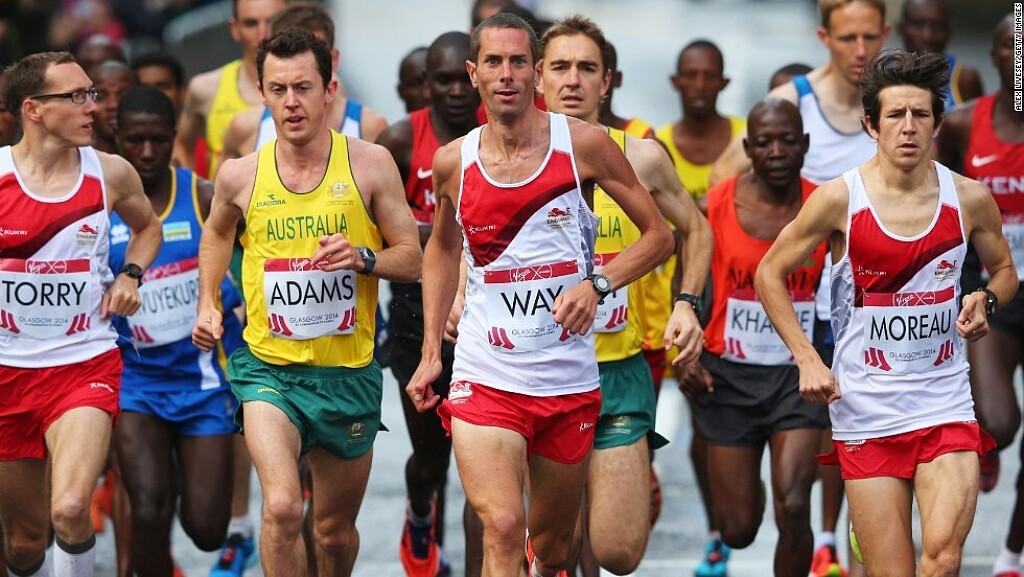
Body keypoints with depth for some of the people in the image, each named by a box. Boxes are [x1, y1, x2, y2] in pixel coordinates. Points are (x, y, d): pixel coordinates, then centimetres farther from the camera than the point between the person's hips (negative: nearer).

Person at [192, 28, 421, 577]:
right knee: (281, 506, -25)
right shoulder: (241, 175, -2)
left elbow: (411, 259, 1)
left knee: (335, 530, 16)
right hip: (268, 366, -1)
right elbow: (216, 231, 21)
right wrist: (207, 304, 11)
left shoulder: (369, 164, -5)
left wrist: (362, 257, -18)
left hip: (348, 372, 1)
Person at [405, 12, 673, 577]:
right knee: (501, 528, -20)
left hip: (568, 381, 1)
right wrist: (430, 351, 15)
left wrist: (597, 284, -15)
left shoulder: (583, 144, -4)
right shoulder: (453, 162, 2)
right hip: (484, 376, -1)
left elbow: (658, 235, 2)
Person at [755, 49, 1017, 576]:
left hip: (945, 403, 1)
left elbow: (1004, 270, 19)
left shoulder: (969, 199, 0)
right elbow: (770, 274, 4)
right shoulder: (839, 199, -6)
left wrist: (985, 300, -5)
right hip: (865, 408, -1)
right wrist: (807, 360, -5)